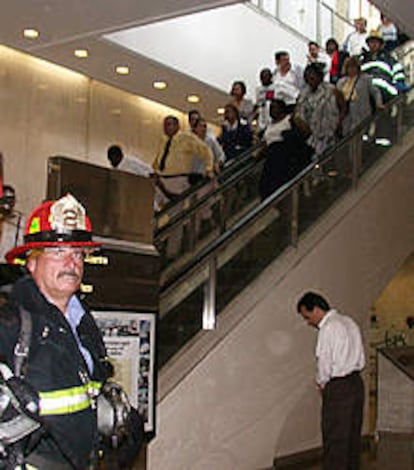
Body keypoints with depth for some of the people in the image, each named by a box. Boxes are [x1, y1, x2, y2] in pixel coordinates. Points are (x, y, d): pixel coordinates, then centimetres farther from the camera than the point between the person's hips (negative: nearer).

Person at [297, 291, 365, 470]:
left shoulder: (328, 328, -15)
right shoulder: (349, 322, 12)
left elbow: (325, 363, -17)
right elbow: (361, 360, 15)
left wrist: (322, 383, 1)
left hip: (338, 388, -9)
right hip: (356, 383, 9)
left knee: (335, 441, -1)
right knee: (353, 436, 16)